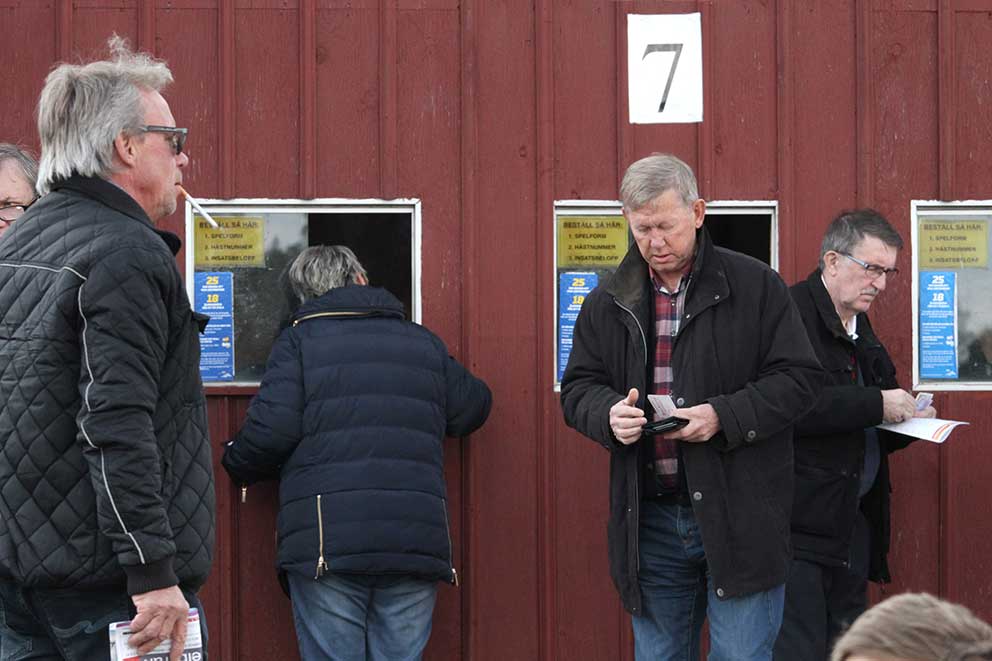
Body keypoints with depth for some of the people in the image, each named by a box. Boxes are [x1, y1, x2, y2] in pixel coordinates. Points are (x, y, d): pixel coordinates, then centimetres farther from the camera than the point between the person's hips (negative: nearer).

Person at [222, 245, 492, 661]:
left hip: (326, 541, -3)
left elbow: (271, 429, -5)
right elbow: (473, 408, 25)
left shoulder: (300, 340, 6)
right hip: (416, 545, 3)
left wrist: (238, 466, 15)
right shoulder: (423, 342, 18)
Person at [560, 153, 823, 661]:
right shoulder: (608, 301, 9)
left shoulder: (755, 286, -2)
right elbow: (577, 388, 13)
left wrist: (724, 416, -18)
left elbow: (798, 379, -4)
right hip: (649, 518, 4)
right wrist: (609, 414, -11)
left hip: (737, 517, -4)